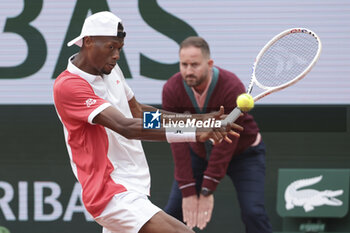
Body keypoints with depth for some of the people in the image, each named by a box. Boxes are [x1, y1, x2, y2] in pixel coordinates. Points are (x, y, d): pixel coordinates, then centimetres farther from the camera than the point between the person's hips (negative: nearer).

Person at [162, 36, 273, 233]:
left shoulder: (232, 87, -32)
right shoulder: (172, 90, -22)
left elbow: (227, 142, -30)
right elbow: (178, 142, -21)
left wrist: (207, 191, -31)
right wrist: (188, 191, -26)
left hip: (244, 152, -3)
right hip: (199, 153, 3)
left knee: (253, 213, -19)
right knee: (173, 212, -5)